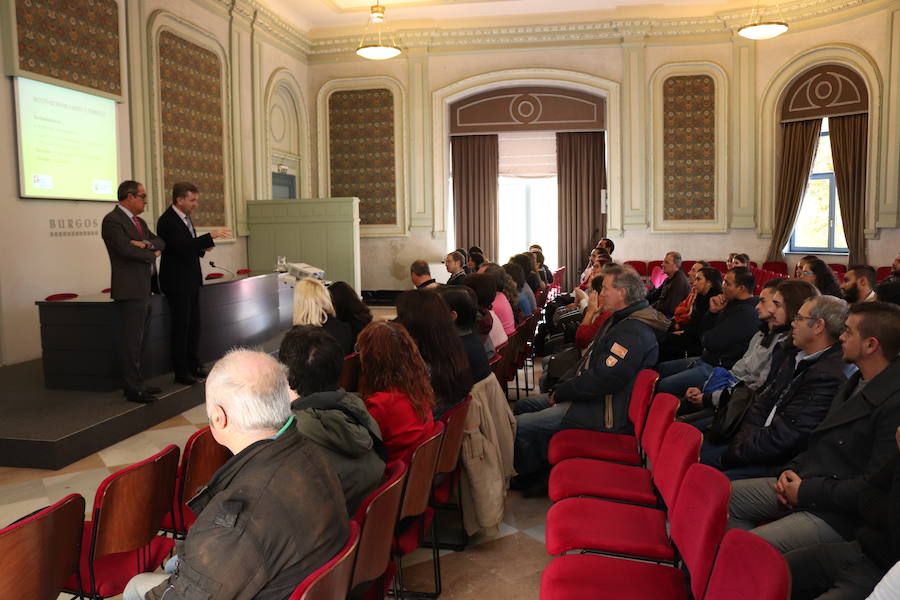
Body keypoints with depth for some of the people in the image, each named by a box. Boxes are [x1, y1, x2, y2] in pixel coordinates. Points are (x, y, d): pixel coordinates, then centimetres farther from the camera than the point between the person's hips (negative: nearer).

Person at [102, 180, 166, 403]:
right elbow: (126, 249, -22)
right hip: (130, 290, -9)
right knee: (131, 341, -4)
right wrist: (152, 254, -7)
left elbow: (161, 243, 10)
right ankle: (133, 389, 3)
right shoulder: (112, 220, -10)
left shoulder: (140, 222, 19)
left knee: (137, 341, 14)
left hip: (143, 290, 9)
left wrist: (145, 244, -10)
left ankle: (135, 383, 22)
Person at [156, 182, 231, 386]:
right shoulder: (167, 221, -17)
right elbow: (182, 246, -28)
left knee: (194, 325, 14)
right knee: (181, 327, -2)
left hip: (191, 280, 9)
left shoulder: (185, 217, 12)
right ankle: (181, 372, 7)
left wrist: (202, 248, 0)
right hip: (177, 282, -9)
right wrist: (210, 237, -30)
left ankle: (193, 365, 25)